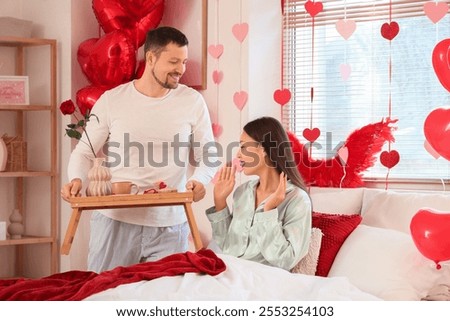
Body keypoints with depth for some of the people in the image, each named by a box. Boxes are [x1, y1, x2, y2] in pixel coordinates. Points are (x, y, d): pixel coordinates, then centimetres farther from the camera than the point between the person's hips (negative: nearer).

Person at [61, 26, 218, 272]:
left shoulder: (192, 101, 2)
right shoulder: (111, 100, 1)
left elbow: (208, 157, 6)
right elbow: (84, 152, 6)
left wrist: (199, 181, -15)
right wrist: (76, 179, -15)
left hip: (169, 226, 0)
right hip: (115, 220, 0)